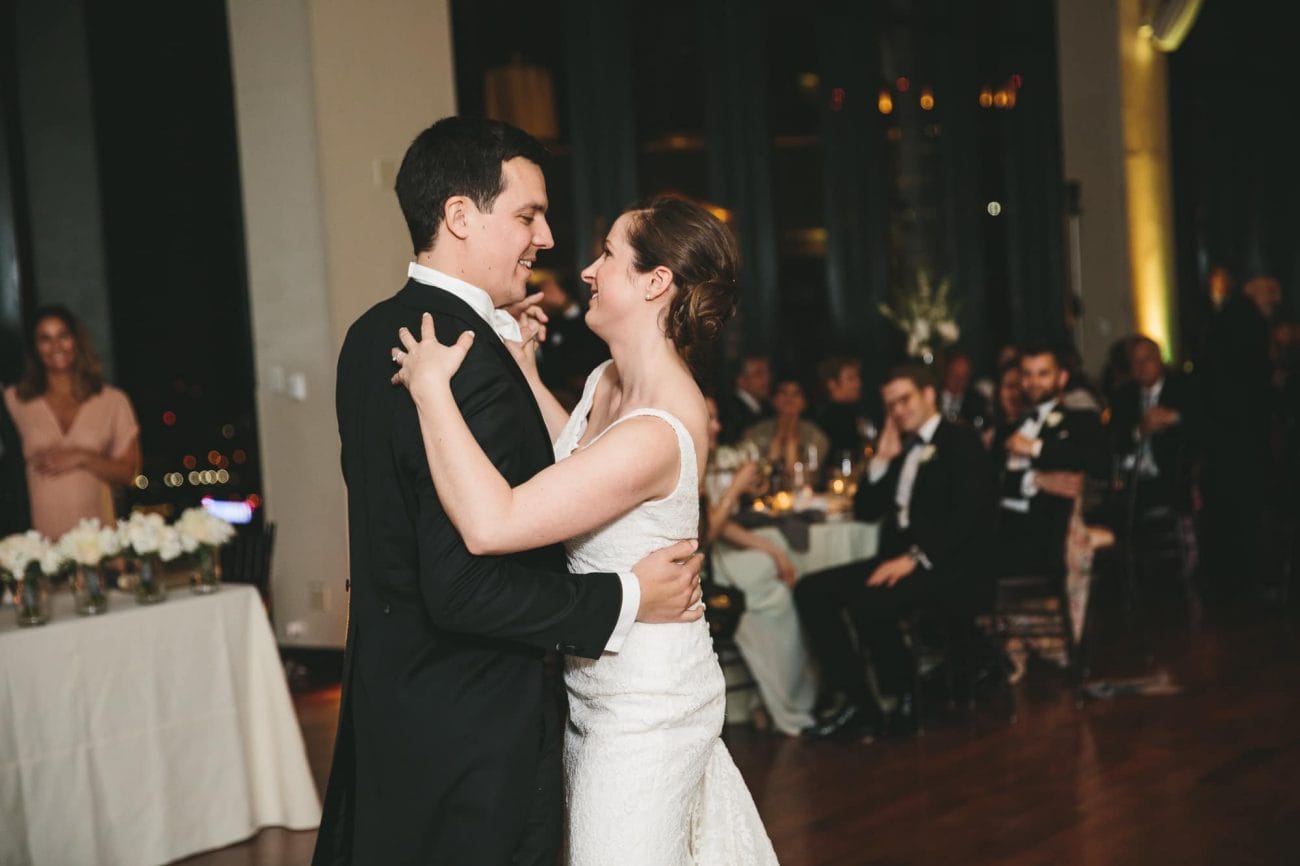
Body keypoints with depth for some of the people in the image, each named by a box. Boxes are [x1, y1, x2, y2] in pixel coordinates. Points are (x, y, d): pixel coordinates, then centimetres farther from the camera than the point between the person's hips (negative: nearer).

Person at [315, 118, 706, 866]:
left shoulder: (374, 335, 6)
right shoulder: (473, 363, -24)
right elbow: (464, 588, -27)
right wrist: (627, 599, -18)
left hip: (388, 693, 10)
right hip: (474, 725, -9)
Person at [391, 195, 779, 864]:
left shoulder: (657, 433, -30)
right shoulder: (609, 380, 0)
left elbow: (490, 524, -38)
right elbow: (579, 462, 22)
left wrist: (431, 386, -30)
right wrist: (526, 375, 10)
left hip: (640, 706, -9)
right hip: (596, 682, 9)